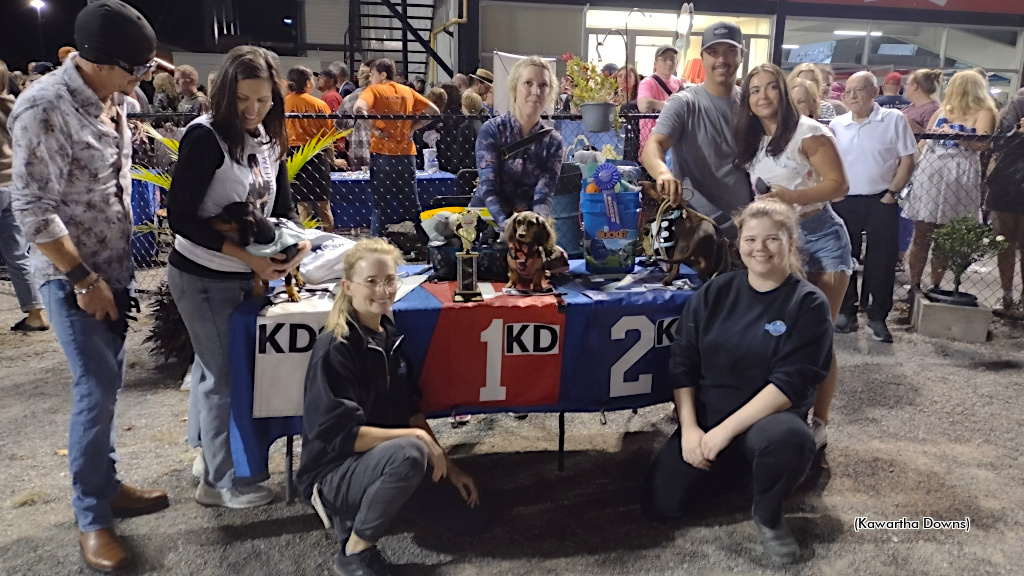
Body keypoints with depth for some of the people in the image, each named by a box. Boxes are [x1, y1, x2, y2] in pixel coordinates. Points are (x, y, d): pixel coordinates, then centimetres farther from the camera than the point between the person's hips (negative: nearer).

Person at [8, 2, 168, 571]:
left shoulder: (113, 96, 2)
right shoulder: (46, 108, -20)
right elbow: (33, 210, -19)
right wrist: (83, 279, -17)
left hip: (114, 267, 7)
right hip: (73, 275, -7)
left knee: (107, 382, 15)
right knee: (97, 389, -4)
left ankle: (107, 484, 30)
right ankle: (92, 519, 12)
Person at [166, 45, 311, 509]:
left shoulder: (270, 139, 3)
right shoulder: (205, 136, -19)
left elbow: (282, 206, 8)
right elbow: (181, 217, -21)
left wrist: (298, 240, -14)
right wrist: (247, 255, -27)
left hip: (241, 276, 7)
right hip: (202, 278, -7)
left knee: (213, 366, 21)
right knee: (223, 375, 2)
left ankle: (208, 454, 40)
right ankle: (221, 482, 19)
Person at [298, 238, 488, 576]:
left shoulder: (389, 336, 1)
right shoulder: (334, 350, -22)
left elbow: (412, 411, 8)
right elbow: (343, 434, -26)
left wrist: (449, 466, 5)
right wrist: (418, 438, -24)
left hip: (383, 463, 8)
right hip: (334, 473, -8)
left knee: (472, 522, 8)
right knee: (410, 453, -38)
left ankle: (366, 507, 15)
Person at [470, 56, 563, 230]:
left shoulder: (553, 141, 1)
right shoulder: (491, 130, -5)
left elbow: (545, 192, -9)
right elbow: (488, 186, -15)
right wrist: (504, 223, -32)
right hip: (485, 220, -2)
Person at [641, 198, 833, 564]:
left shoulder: (808, 304, -8)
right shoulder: (715, 293, 2)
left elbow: (791, 383, -17)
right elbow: (682, 364, 2)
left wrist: (726, 430, -23)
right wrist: (689, 427, -11)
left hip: (768, 417, -3)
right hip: (705, 418, 4)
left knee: (788, 439, -39)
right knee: (660, 507, -9)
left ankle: (768, 515, -6)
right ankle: (737, 470, 19)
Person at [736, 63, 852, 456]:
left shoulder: (808, 132, -8)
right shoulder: (751, 141, 12)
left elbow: (839, 185, -14)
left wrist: (792, 196, -27)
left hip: (820, 238, -6)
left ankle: (819, 424, 6)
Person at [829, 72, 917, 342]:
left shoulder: (894, 119, -4)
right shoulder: (836, 124, 5)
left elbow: (907, 161, -3)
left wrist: (891, 193, -8)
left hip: (881, 202, -3)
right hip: (843, 202, 3)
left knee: (882, 261, 0)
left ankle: (877, 317, 11)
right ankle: (846, 312, 19)